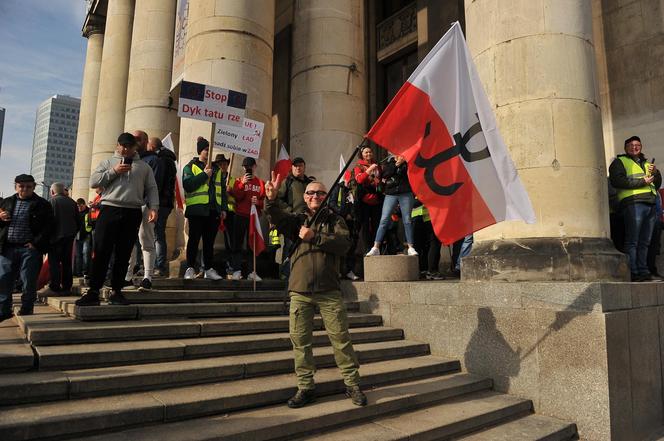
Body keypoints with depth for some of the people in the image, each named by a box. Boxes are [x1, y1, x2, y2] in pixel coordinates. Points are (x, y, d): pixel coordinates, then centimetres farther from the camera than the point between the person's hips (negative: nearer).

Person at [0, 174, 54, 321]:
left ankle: (26, 311, 11)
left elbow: (48, 227, -4)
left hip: (30, 248, -4)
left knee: (29, 282, -1)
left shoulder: (42, 205, 3)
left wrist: (36, 243, -13)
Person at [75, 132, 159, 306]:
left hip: (132, 214, 1)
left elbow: (151, 188, 10)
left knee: (123, 255, 3)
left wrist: (153, 207, -5)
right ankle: (93, 291, 0)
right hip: (109, 209, 0)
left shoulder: (144, 166, 17)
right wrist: (114, 172, -6)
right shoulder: (108, 163, 16)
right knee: (101, 252, -5)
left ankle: (116, 291, 10)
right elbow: (93, 181, 5)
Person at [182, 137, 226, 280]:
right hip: (197, 209, -4)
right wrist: (204, 174, -12)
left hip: (214, 210, 5)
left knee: (210, 241, 8)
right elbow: (188, 185, -13)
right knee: (194, 240, 0)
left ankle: (208, 269, 14)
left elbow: (222, 189, 21)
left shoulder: (216, 169, 20)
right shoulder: (190, 167, 4)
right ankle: (190, 268, 8)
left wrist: (223, 208, 13)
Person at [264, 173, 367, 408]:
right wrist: (272, 198, -27)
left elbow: (344, 244, -8)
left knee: (341, 337, 2)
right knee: (300, 340, 5)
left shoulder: (335, 220, 10)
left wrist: (315, 237, -13)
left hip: (329, 291, -2)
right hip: (299, 291, 2)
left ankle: (352, 383, 16)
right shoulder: (297, 220, 14)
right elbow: (278, 216, -7)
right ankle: (305, 386, 19)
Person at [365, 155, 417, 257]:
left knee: (407, 221, -1)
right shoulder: (389, 161, 14)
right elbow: (385, 174, -2)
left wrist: (402, 163, -7)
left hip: (406, 194, 0)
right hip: (390, 194, 1)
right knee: (384, 220, -6)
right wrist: (396, 165, -7)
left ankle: (411, 248, 6)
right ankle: (375, 248, -6)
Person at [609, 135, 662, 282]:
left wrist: (655, 173, 8)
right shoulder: (619, 162, 8)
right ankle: (633, 273, -9)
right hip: (633, 202, -6)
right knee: (632, 241, -9)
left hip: (651, 204, 6)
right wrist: (642, 181, -10)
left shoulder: (646, 163, 30)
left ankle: (643, 271, 9)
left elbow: (658, 183, 28)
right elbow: (617, 180, -9)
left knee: (645, 242, 5)